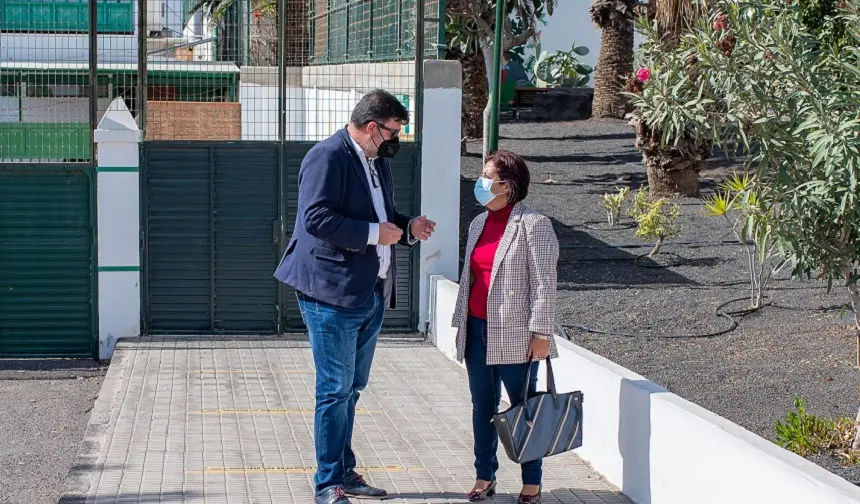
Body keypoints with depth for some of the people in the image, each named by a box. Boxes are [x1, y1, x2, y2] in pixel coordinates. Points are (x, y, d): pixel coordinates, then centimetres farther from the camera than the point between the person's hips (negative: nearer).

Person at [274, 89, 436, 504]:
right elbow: (317, 217, -23)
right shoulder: (328, 157, -13)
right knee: (336, 389, -4)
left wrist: (409, 228, 7)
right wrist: (373, 234, -20)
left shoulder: (378, 162, 16)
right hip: (333, 293, -9)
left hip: (371, 294, 9)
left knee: (352, 387, 17)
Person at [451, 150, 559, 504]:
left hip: (514, 335, -7)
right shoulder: (478, 224, 12)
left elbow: (544, 283, -12)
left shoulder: (533, 225, -10)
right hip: (478, 330, 7)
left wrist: (541, 333, -16)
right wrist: (461, 323, 17)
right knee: (483, 406, 12)